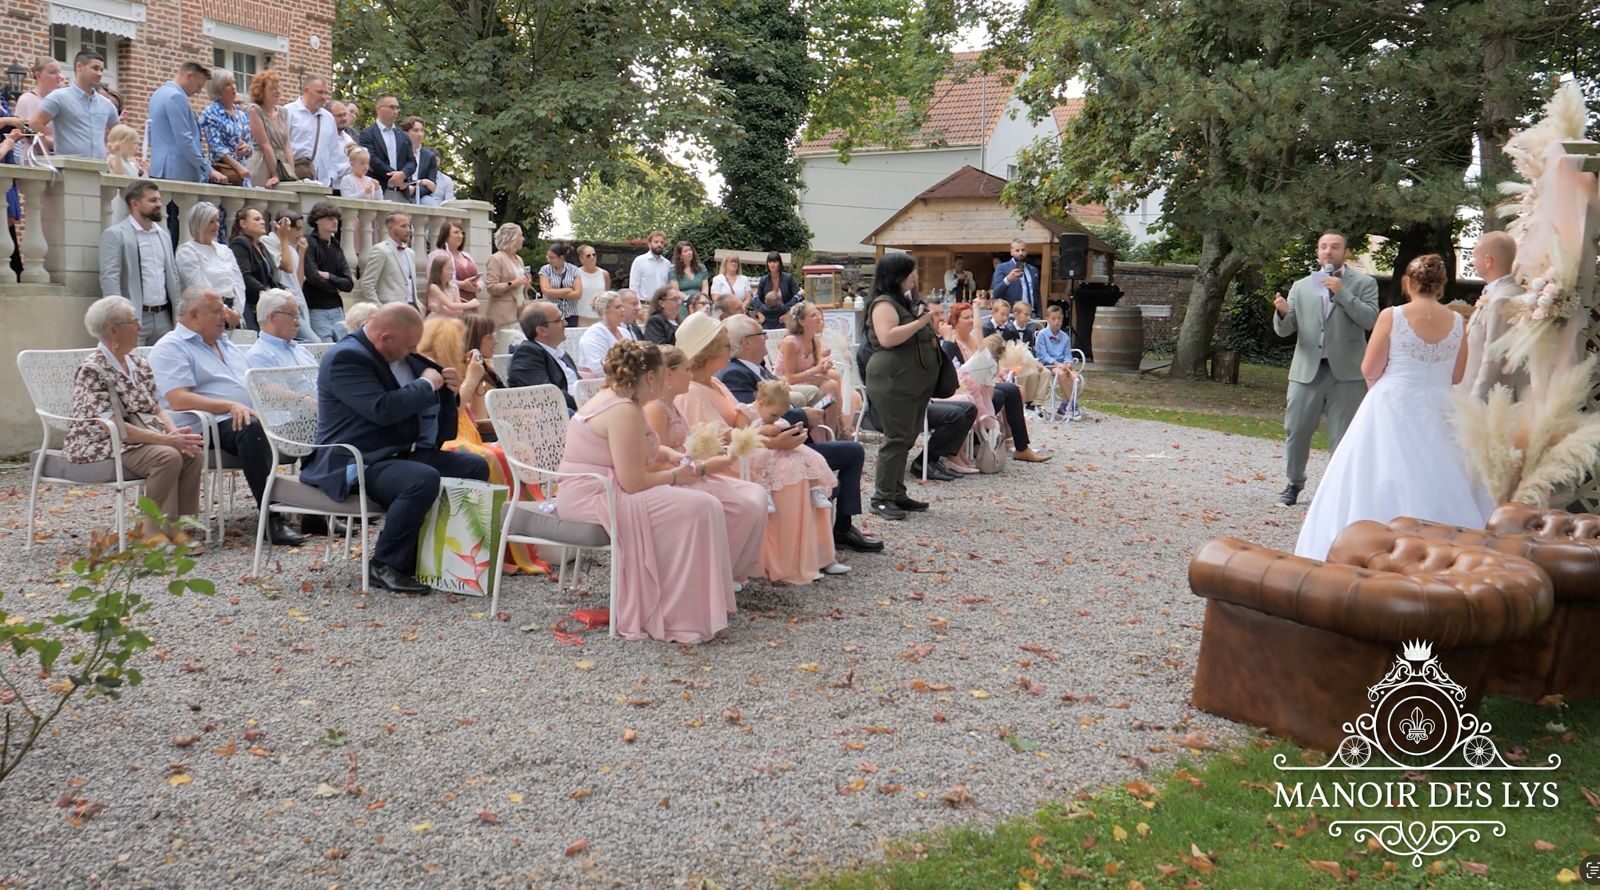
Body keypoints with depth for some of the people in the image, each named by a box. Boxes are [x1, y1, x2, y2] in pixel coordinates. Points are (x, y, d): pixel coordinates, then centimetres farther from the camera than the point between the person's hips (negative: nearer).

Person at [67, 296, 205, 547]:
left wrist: (175, 433, -12)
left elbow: (157, 408, 11)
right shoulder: (92, 370, -13)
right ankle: (155, 528, -17)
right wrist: (166, 440, -25)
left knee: (193, 453, -18)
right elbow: (111, 425, -21)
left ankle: (178, 523, -10)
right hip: (104, 445, -7)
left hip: (145, 438, 7)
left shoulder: (139, 365, 12)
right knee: (167, 456, -31)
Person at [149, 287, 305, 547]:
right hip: (212, 426, -8)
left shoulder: (228, 346, 27)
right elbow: (178, 400, -13)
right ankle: (272, 520, -39)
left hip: (255, 416, 8)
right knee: (252, 429, -38)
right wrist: (231, 406, -22)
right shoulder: (170, 348, 1)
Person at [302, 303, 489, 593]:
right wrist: (427, 384, -15)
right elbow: (384, 409, -29)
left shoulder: (399, 355, 13)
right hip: (358, 463, -10)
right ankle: (385, 566, -19)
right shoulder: (345, 358, -16)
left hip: (402, 452, 10)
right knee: (424, 479, -35)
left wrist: (447, 387, 5)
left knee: (476, 468, 2)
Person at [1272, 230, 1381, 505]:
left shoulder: (1364, 283, 4)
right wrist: (1283, 312, -15)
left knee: (1343, 436, 1)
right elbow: (1284, 330, 8)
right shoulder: (1301, 287, 12)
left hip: (1346, 372, -2)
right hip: (1307, 370, 3)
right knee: (1296, 430, 6)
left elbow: (1370, 319, -10)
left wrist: (1342, 292, -16)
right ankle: (1294, 483, 24)